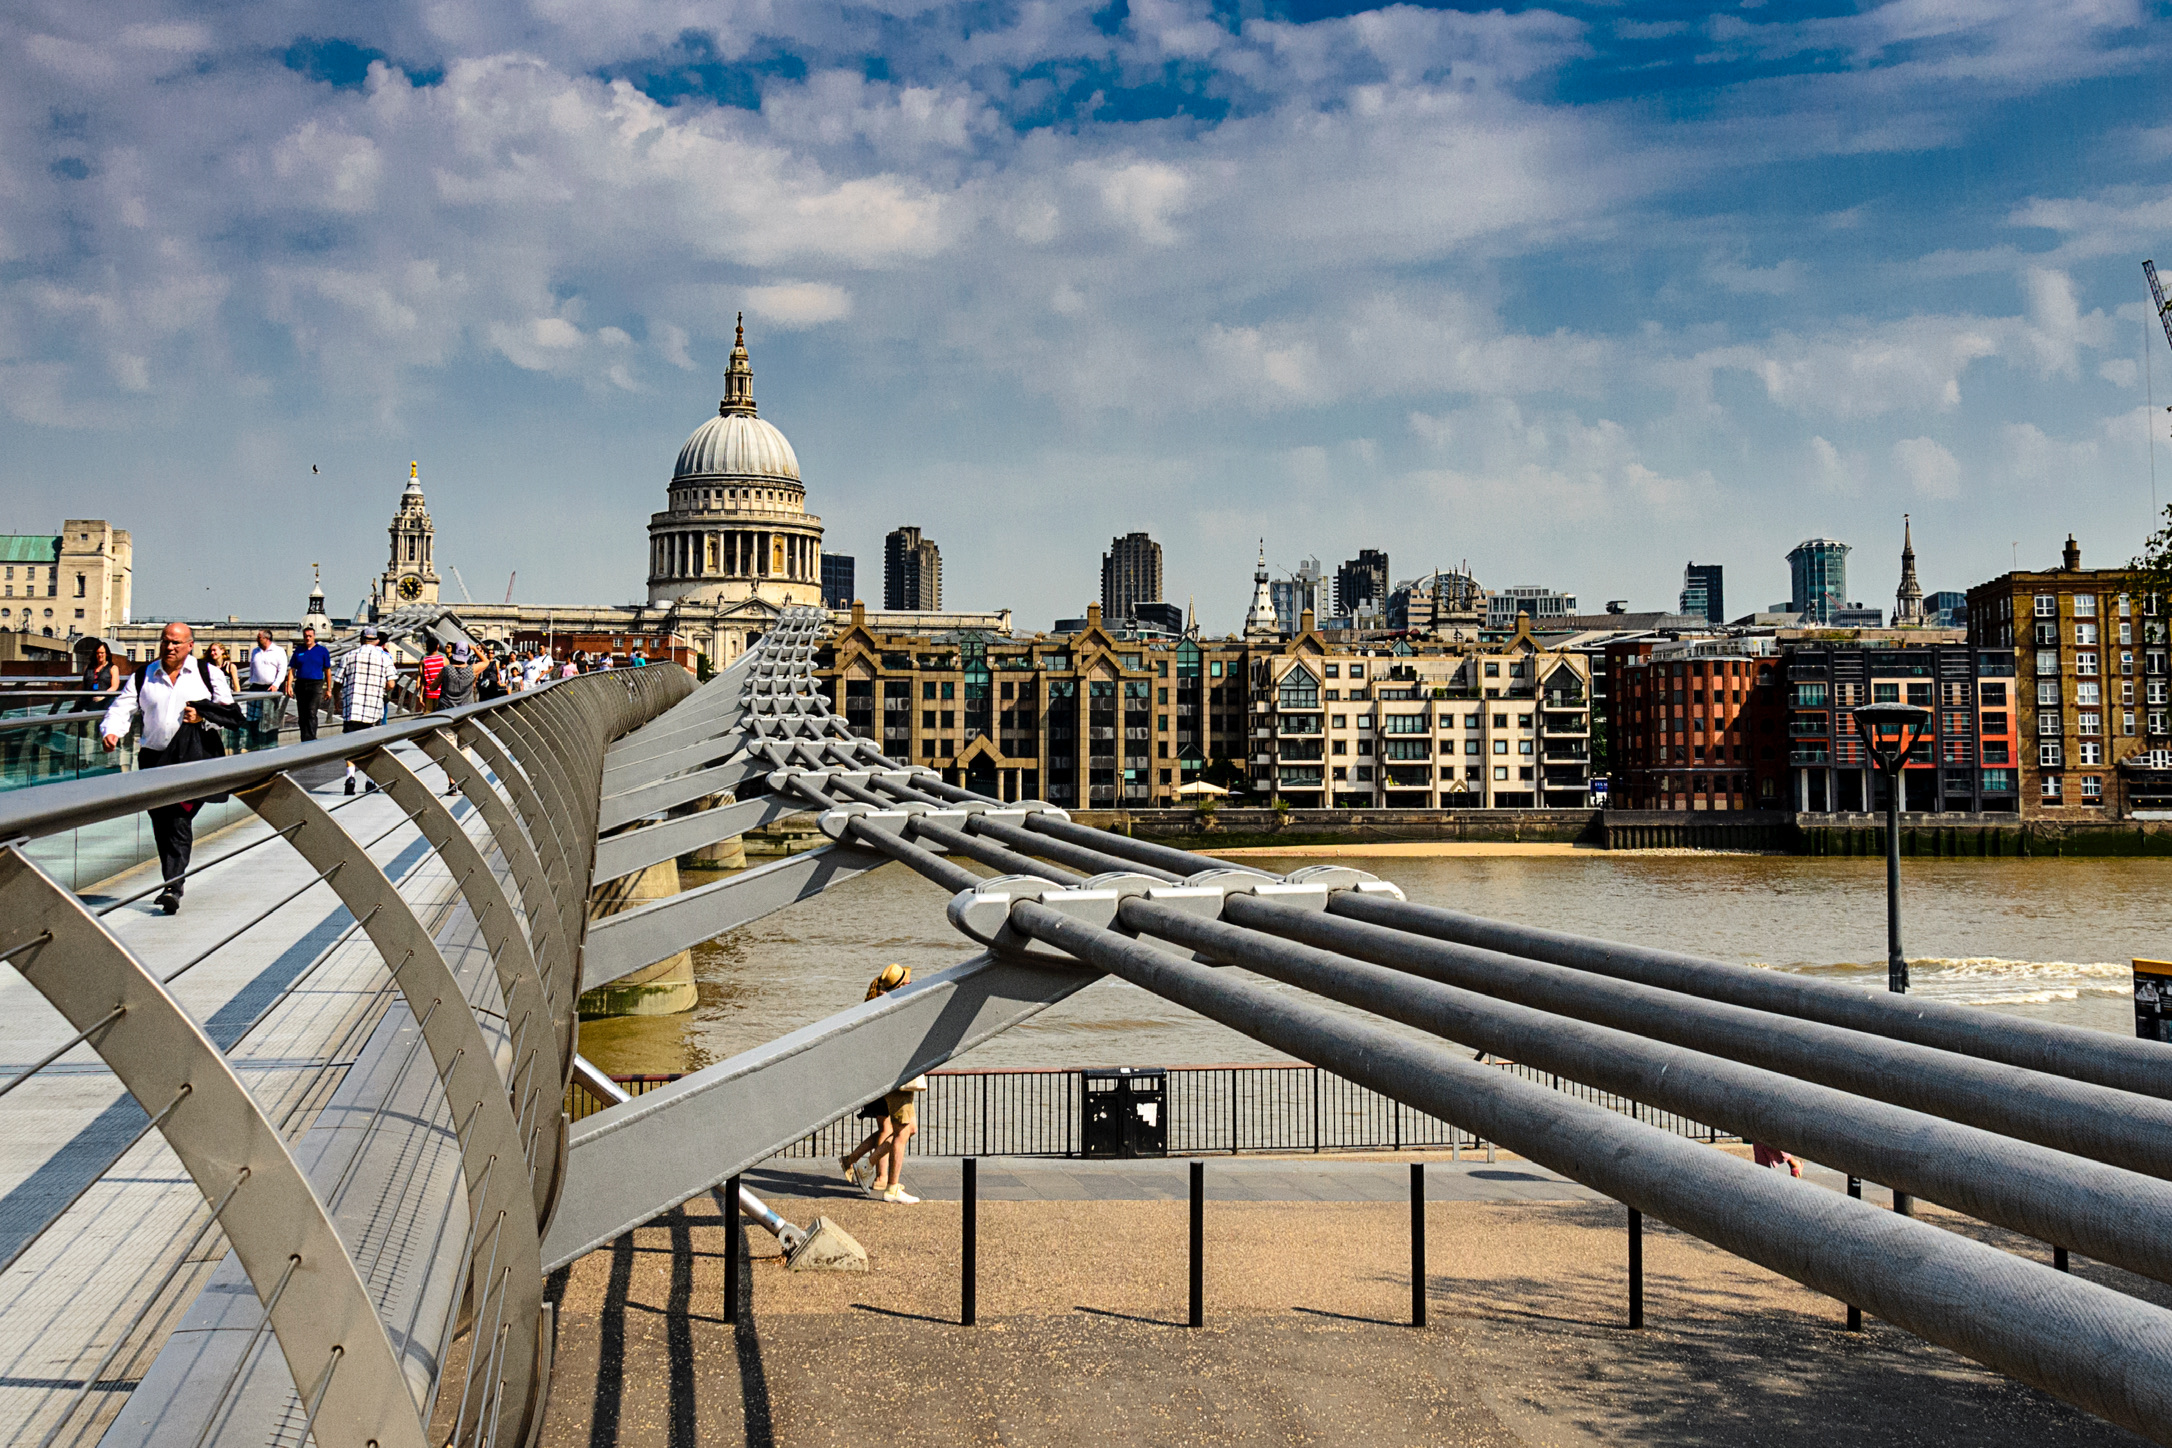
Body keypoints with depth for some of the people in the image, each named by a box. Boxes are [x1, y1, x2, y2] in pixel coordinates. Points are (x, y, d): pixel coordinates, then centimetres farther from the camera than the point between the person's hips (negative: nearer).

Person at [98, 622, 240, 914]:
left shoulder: (209, 674, 7)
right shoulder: (143, 677, 14)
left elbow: (230, 714, 7)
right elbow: (122, 709, 7)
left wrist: (203, 717, -11)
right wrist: (111, 732, -13)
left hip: (192, 758, -3)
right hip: (154, 758, 3)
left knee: (180, 821, -14)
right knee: (161, 825, 6)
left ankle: (173, 885, -17)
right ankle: (171, 884, 16)